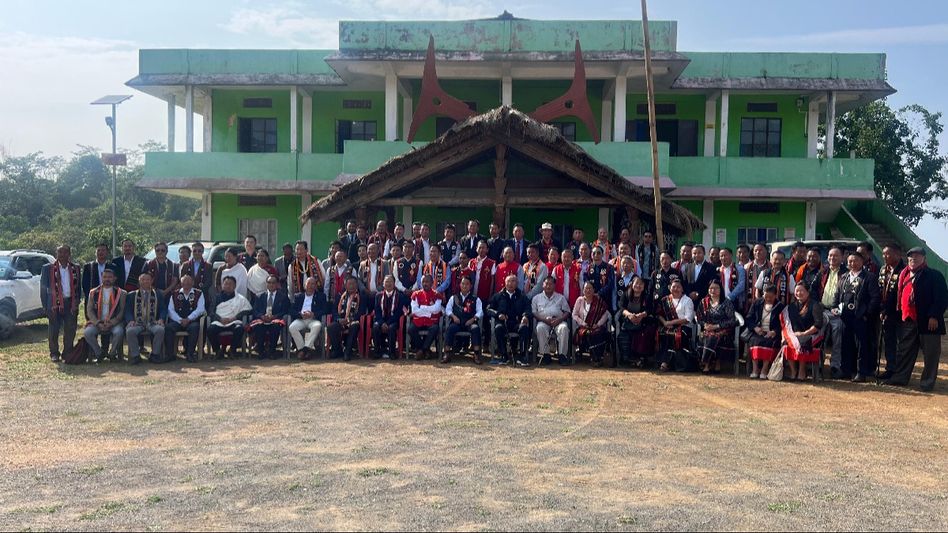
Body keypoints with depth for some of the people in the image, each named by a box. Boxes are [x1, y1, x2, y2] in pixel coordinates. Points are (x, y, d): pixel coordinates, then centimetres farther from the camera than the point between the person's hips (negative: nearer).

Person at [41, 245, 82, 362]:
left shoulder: (75, 268, 9)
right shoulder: (48, 268, 2)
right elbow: (43, 288, 3)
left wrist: (76, 302, 6)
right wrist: (45, 305, -2)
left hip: (71, 303, 2)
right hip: (55, 303, -2)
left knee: (70, 330, 4)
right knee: (54, 330, 1)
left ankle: (68, 353, 15)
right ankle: (54, 354, 12)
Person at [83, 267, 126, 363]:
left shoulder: (120, 293, 5)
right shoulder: (93, 293, 11)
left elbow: (122, 311, -1)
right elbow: (89, 310, 6)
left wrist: (111, 323, -14)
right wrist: (98, 323, -9)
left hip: (114, 323, -2)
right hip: (97, 323, 2)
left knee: (119, 332, -33)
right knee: (87, 332, -26)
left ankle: (112, 353, -7)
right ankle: (98, 353, -3)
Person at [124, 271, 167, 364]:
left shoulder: (158, 294, 18)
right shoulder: (131, 295, 18)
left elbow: (163, 309, 10)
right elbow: (128, 311, 9)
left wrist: (161, 319, -11)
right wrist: (130, 320, -12)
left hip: (153, 323, 0)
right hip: (137, 323, 0)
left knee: (160, 330, -33)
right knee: (129, 331, -33)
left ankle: (155, 355, -16)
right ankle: (135, 355, -17)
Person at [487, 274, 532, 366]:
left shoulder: (522, 297, 20)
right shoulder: (498, 296, 20)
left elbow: (528, 309, 5)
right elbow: (489, 309, 12)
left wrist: (525, 316, -18)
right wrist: (498, 314, -8)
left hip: (517, 322, 0)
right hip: (502, 322, 0)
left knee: (524, 328, -32)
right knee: (498, 328, -34)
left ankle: (521, 356, -27)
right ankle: (503, 356, -22)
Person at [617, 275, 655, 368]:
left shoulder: (647, 298, 12)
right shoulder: (625, 295, 12)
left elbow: (649, 311, -3)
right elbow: (621, 307, -3)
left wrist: (641, 315, -27)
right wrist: (629, 314, -26)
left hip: (641, 326, 0)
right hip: (626, 325, 0)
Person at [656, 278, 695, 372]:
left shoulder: (687, 300, 6)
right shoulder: (665, 300, 17)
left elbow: (688, 319, -6)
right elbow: (659, 314, 9)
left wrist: (671, 322, -14)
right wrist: (665, 322, -12)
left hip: (684, 327, -3)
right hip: (669, 327, 3)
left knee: (677, 336, -33)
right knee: (661, 333, -26)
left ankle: (666, 362, -27)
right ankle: (664, 361, -23)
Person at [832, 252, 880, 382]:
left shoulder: (869, 277, -3)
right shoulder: (845, 277, 16)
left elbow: (875, 297, -8)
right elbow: (838, 294, 19)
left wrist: (868, 313, -14)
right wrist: (835, 307, 4)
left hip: (861, 317, -6)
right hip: (845, 316, 6)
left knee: (862, 345, -2)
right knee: (846, 344, 11)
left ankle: (862, 373, 4)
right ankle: (846, 370, 20)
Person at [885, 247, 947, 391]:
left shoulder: (934, 275, -5)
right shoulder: (904, 274, 13)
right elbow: (899, 295, 19)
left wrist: (934, 316, -17)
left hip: (927, 322, -6)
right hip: (908, 320, 6)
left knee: (930, 353, 3)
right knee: (905, 351, 12)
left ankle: (928, 382, 10)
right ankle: (900, 378, 19)